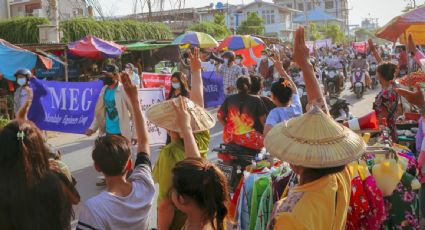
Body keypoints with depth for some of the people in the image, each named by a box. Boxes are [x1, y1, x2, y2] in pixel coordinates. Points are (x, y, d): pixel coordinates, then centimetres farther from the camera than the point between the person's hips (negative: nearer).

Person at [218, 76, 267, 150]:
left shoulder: (229, 99, 4)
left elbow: (220, 116, 9)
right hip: (250, 140, -3)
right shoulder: (256, 100, -3)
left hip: (230, 138, 3)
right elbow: (262, 120, -1)